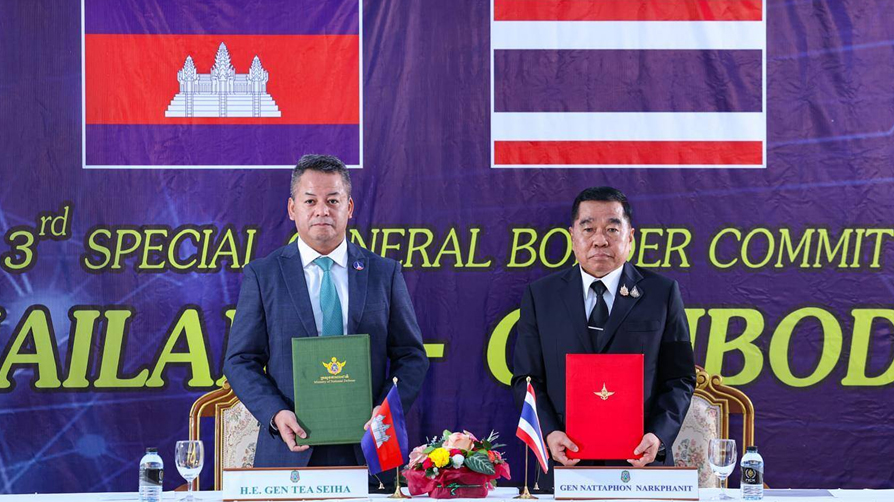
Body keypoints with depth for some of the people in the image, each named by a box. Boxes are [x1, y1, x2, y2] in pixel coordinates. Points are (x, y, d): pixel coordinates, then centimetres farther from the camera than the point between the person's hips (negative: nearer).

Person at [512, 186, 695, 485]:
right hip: (566, 462, 1)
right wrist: (548, 433, -11)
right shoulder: (540, 295, 8)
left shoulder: (662, 293, 5)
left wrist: (659, 436, -12)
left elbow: (679, 378, 3)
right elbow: (527, 379, 6)